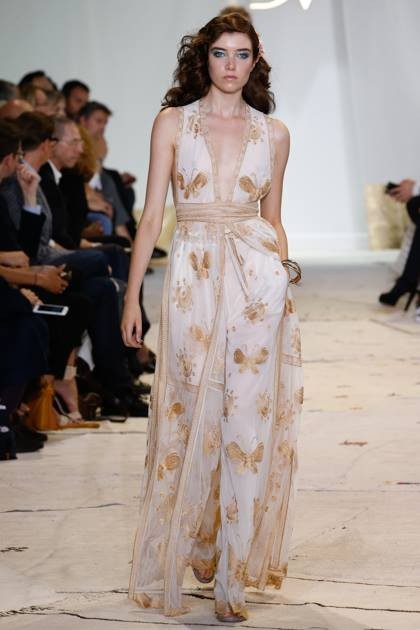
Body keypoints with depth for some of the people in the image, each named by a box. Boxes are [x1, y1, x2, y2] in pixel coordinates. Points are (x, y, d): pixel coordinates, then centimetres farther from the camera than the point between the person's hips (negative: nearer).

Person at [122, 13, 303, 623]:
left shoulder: (273, 133, 9)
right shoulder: (173, 122, 4)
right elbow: (152, 214, 2)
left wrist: (284, 269, 2)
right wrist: (132, 295, -2)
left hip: (257, 279, 1)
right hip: (193, 278, -1)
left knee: (248, 419, -2)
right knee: (193, 416, 3)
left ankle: (232, 574, 3)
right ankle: (196, 548, 23)